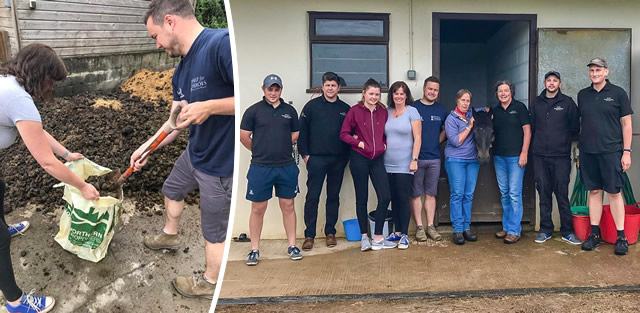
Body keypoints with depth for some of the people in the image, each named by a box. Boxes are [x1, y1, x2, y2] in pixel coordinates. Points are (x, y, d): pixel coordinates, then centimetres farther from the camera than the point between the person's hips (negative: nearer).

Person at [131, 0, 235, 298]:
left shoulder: (222, 43, -29)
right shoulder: (181, 71, 3)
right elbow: (177, 121, 14)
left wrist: (209, 107, -33)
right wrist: (145, 147, 16)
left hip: (223, 164, -9)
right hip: (195, 152, 10)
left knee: (215, 232, 11)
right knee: (171, 189, 32)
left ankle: (210, 284, 38)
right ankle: (170, 235, 62)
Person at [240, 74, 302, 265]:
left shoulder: (289, 110, 7)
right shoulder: (254, 110, -2)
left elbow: (295, 135, 16)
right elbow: (244, 136, 0)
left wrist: (281, 148, 9)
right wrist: (259, 151, 9)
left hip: (287, 167, 3)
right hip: (260, 168, -2)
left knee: (288, 206, 10)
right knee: (258, 208, 5)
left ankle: (292, 246, 22)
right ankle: (254, 249, 16)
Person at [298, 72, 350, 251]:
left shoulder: (345, 109, 8)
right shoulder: (312, 106, 1)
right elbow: (301, 131, 0)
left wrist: (347, 155, 2)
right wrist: (305, 154, -6)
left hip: (338, 160, 3)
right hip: (316, 159, -2)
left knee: (334, 196, 9)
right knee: (312, 197, -2)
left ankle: (330, 232, 20)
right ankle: (309, 235, 6)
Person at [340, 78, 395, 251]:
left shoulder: (383, 111, 5)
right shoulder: (355, 110, -5)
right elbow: (344, 134, -3)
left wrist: (385, 144, 0)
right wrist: (359, 142, -12)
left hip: (377, 159, 3)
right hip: (359, 159, -3)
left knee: (385, 197, -4)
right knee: (362, 198, 6)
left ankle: (378, 238, 9)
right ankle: (364, 237, 18)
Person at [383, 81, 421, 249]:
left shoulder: (412, 111, -2)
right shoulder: (386, 112, 10)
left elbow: (417, 138, -6)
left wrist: (414, 159, -13)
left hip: (404, 165, -4)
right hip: (388, 164, 4)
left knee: (403, 198, -3)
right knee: (393, 198, 10)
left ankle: (404, 235, 6)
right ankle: (397, 232, 22)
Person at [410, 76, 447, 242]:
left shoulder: (441, 109, 9)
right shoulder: (413, 107, -3)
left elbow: (445, 129, 22)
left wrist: (437, 142, 6)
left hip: (434, 158, 4)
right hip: (416, 158, -3)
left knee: (431, 194, 10)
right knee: (416, 194, 2)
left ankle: (430, 226, 17)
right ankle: (419, 227, 10)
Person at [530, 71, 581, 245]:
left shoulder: (567, 102, 4)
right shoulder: (536, 103, 10)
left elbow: (575, 128, 7)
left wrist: (565, 141, 6)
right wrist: (536, 145, 9)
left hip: (561, 156, -2)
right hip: (540, 156, 2)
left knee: (562, 194, -1)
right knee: (544, 193, 6)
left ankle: (567, 231, 11)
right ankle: (545, 230, 16)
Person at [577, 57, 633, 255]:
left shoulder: (618, 93, 1)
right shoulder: (582, 95, 11)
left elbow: (626, 123, 1)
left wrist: (627, 151, -5)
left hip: (611, 150, -3)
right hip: (587, 151, 3)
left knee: (614, 192, 0)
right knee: (594, 191, 8)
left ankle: (621, 237, 9)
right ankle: (595, 234, 15)